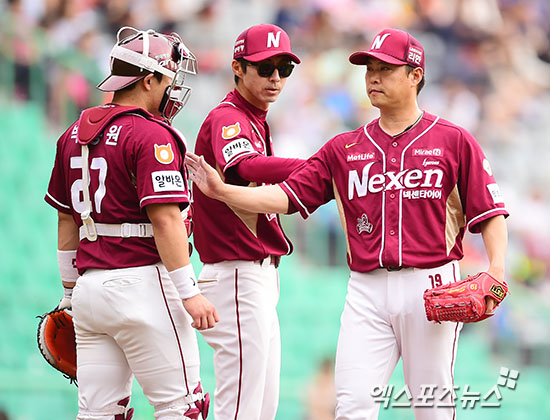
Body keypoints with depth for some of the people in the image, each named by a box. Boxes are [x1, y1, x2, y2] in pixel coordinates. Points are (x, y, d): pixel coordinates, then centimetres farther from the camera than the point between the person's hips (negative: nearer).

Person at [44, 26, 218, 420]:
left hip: (90, 286, 8)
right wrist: (189, 294, -15)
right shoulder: (151, 136, -11)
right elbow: (165, 219, -17)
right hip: (141, 283, -8)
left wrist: (71, 288, 27)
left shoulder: (75, 134, 14)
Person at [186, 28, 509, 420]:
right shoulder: (344, 149, 12)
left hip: (430, 287, -3)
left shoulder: (453, 141, 3)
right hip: (367, 289, 3)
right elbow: (288, 196, 5)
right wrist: (222, 191, -7)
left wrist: (497, 267, -17)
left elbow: (490, 212, -1)